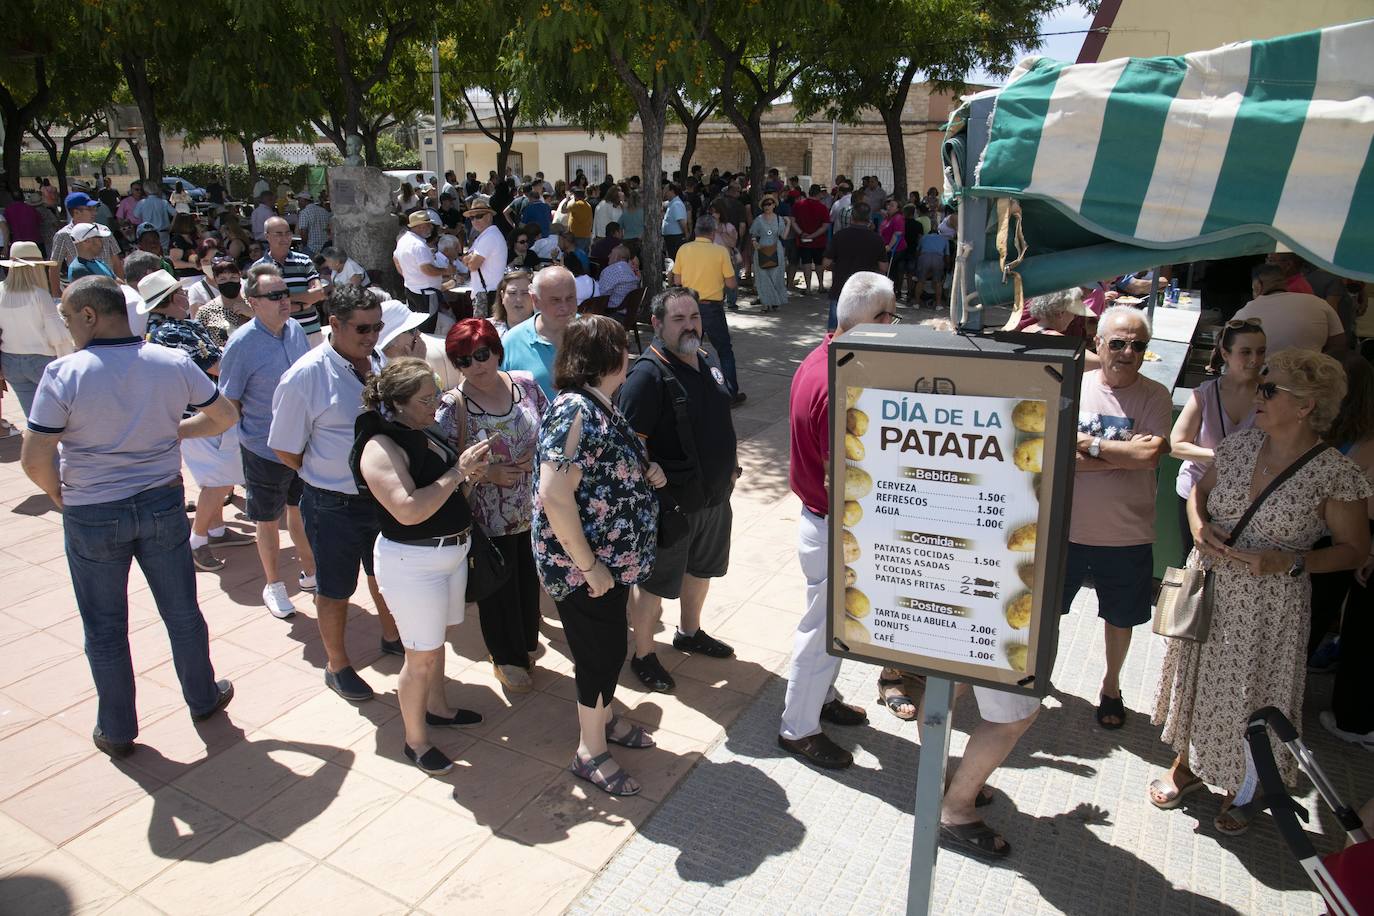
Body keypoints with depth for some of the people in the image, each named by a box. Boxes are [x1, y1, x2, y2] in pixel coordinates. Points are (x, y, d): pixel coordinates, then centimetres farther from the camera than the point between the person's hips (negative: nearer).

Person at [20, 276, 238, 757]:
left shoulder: (64, 373, -17)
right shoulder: (173, 363, -7)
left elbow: (34, 461, -16)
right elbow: (225, 416, 5)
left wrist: (59, 494, 3)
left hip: (91, 517, -2)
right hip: (163, 505, 3)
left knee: (104, 628, 13)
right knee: (182, 612, 17)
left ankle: (116, 730, 28)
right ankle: (203, 699, 35)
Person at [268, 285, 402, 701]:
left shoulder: (381, 362, -4)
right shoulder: (305, 376, -19)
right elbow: (286, 450, -11)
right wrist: (327, 479, 0)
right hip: (334, 505, -5)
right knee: (335, 590, 14)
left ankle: (392, 637, 49)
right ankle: (337, 666, 35)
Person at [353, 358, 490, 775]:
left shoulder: (424, 435, 5)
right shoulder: (381, 448, -22)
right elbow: (408, 510, -32)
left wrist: (470, 466, 0)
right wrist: (457, 472, -27)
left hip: (452, 550, 9)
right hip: (413, 562, -9)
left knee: (436, 641, 25)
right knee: (421, 657, 4)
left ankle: (437, 708, 45)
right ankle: (416, 741, 23)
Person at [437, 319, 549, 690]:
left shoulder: (526, 384, -4)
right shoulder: (453, 405, -15)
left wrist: (539, 454, -11)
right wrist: (486, 474, -21)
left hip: (534, 509, 4)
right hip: (490, 518, -3)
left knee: (530, 579, 20)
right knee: (499, 587, 13)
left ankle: (527, 642, 47)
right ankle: (507, 658, 37)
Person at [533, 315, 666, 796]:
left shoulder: (600, 406, 6)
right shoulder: (575, 412, -24)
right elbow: (554, 496, -30)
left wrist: (644, 474, 0)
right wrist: (588, 565, -24)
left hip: (613, 558, 9)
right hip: (585, 566, -9)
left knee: (607, 647, 23)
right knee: (603, 652, 4)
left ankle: (602, 718, 44)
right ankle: (591, 752, 24)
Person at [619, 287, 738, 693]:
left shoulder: (707, 362, 5)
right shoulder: (648, 374, -22)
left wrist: (730, 466, 17)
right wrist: (651, 483, -23)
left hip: (714, 495, 8)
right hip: (671, 503, -8)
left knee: (701, 569, 25)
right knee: (654, 584, 9)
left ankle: (689, 632, 48)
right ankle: (642, 656, 28)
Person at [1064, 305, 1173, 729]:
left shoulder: (1155, 396, -6)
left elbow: (1151, 455, -20)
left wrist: (1087, 443, -15)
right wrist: (1122, 454, -19)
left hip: (1128, 534, 0)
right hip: (1067, 526, 0)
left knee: (1120, 617, 18)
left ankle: (1111, 687, 42)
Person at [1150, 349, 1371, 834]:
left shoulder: (1335, 473, -15)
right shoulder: (1241, 444, -3)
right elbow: (1199, 490, 12)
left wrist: (1288, 563, -22)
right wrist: (1200, 527, -9)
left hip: (1270, 604, -4)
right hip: (1208, 586, 4)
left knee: (1254, 691, 10)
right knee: (1196, 678, 17)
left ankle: (1240, 792, 36)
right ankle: (1187, 764, 42)